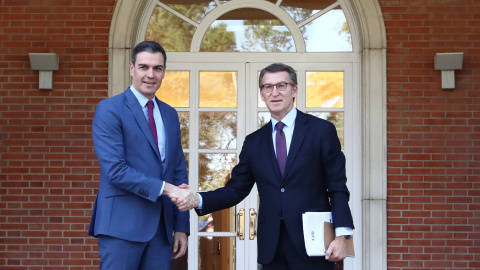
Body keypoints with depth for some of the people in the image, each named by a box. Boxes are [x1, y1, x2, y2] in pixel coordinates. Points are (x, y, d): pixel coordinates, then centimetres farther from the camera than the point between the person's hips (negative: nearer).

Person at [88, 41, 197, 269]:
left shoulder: (170, 115, 15)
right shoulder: (109, 109, -4)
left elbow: (179, 172, 15)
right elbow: (114, 169, -14)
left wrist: (181, 227, 10)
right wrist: (165, 188, -19)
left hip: (162, 228, 6)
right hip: (122, 225, -6)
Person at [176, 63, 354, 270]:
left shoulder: (322, 130, 1)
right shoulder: (253, 142, 12)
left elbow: (338, 188, -2)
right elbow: (236, 189, 9)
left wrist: (342, 235, -13)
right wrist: (199, 200, -8)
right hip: (272, 251, 3)